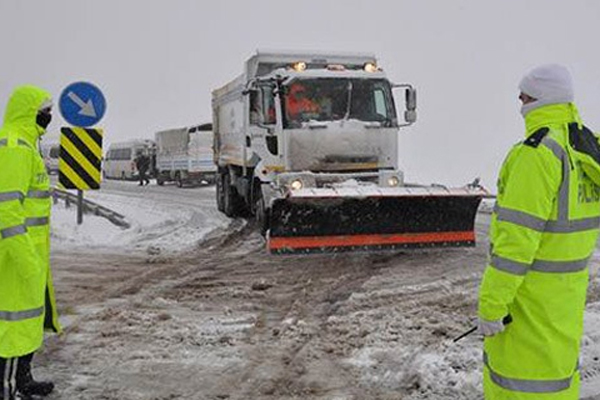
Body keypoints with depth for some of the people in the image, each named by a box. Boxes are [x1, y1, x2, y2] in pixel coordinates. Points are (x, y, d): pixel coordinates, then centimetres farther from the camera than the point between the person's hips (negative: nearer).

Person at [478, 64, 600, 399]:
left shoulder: (538, 152, -21)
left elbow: (517, 236, -24)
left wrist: (491, 304, -20)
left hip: (531, 289, -9)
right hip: (570, 284, 9)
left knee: (518, 364, 0)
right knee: (559, 358, 21)